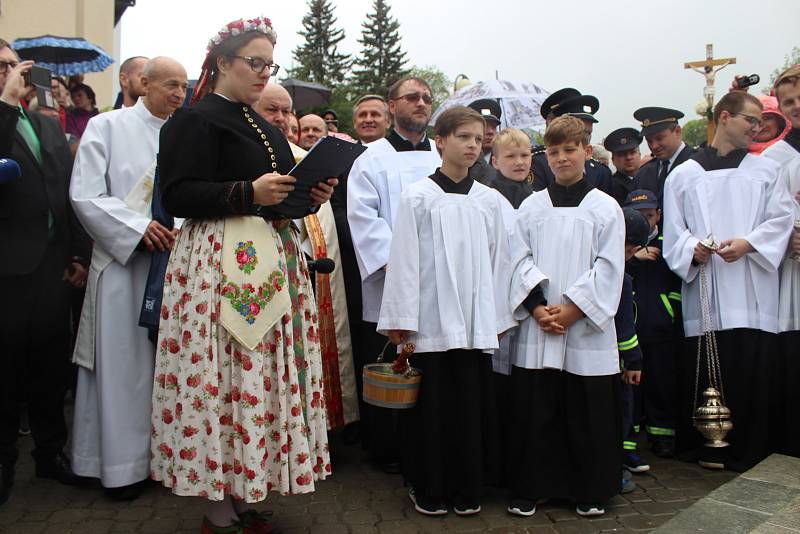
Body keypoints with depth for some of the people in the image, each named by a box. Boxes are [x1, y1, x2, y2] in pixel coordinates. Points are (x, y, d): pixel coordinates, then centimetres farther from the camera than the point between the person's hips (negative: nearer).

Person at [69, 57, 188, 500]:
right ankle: (124, 463, 12)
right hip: (123, 263, -3)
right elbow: (85, 195, -7)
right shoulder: (107, 126, 1)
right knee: (124, 363, 1)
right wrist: (138, 228, -16)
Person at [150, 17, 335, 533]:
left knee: (266, 374, 6)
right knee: (225, 377, -5)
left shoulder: (265, 128, 21)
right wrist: (249, 193, -21)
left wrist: (312, 196, 5)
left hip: (274, 262, 8)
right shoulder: (196, 120, -3)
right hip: (222, 264, -8)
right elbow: (178, 195, -14)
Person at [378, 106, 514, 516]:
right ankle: (428, 490, 20)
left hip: (476, 323, 3)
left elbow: (498, 261, 10)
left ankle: (467, 489, 22)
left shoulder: (490, 200, 8)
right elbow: (404, 260, -3)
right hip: (431, 321, -2)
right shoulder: (417, 197, -1)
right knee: (432, 407, 3)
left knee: (472, 405, 6)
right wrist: (400, 319, -6)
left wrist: (499, 318, 9)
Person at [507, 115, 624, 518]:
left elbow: (609, 268, -4)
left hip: (586, 328, -1)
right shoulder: (531, 206, 8)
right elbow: (519, 260, 3)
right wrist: (537, 308, -10)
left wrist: (572, 310, -12)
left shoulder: (605, 208, 2)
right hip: (537, 329, 2)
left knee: (587, 415, 6)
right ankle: (529, 488, 20)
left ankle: (590, 492, 22)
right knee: (534, 412, 6)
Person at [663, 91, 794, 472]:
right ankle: (703, 448, 15)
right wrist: (692, 249, -15)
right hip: (704, 291, -1)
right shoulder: (683, 175, 11)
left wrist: (748, 243, -12)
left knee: (752, 371, -1)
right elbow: (673, 231, 5)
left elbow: (781, 220, 5)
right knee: (701, 373, 1)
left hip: (752, 294, 1)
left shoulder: (766, 171, 15)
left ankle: (747, 452, 12)